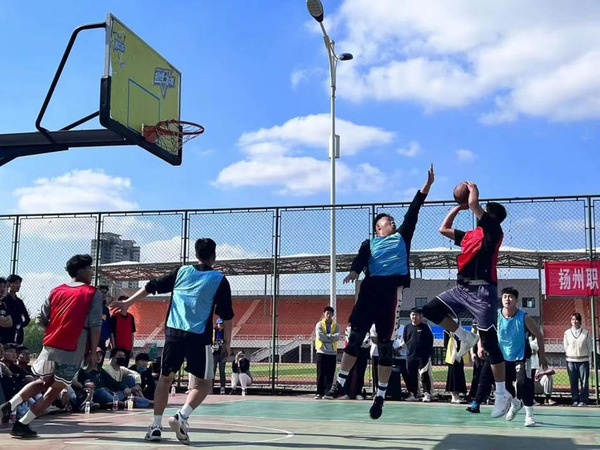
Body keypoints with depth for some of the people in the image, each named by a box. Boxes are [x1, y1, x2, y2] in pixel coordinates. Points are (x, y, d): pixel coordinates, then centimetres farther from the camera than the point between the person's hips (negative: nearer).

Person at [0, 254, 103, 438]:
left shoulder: (56, 291, 13)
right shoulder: (93, 293, -1)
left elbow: (42, 319, 13)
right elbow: (95, 326, -8)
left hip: (50, 345, 5)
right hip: (73, 351, -5)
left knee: (43, 382, 25)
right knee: (54, 390, 6)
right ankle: (22, 425, 1)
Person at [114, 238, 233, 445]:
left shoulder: (181, 271, 11)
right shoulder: (220, 280, 3)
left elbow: (151, 286, 14)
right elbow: (226, 315, 1)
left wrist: (127, 302, 22)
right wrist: (227, 343, 8)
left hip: (173, 331, 3)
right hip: (199, 336, -3)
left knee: (165, 378, 16)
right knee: (204, 383, 8)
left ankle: (156, 426, 10)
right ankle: (182, 416, -15)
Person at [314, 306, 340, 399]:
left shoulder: (336, 325, 9)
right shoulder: (319, 324, 3)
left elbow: (337, 337, -8)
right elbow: (319, 336, -13)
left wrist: (326, 336, -14)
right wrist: (331, 338, -9)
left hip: (332, 353, 2)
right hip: (322, 352, -2)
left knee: (330, 374, 2)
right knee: (321, 374, -3)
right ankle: (319, 393, -1)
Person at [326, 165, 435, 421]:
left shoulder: (402, 237, 22)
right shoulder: (369, 243, 19)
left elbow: (413, 212, 17)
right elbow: (361, 259, 0)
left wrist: (427, 186, 11)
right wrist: (354, 272, -22)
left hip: (392, 290, 0)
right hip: (371, 289, 0)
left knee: (385, 344, 1)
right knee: (355, 337, -4)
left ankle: (380, 396, 6)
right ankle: (340, 383, 6)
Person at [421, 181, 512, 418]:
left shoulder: (493, 230, -3)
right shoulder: (469, 235, 19)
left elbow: (474, 204, -16)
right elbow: (444, 229, 30)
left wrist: (473, 189, 5)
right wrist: (458, 206, 26)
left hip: (482, 290, -8)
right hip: (462, 287, 8)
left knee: (489, 341, -6)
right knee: (431, 310, 3)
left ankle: (502, 394, 0)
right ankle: (466, 337, 15)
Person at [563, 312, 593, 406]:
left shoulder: (586, 333, 2)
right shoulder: (567, 333, 5)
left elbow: (590, 346, 6)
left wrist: (589, 358, 2)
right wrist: (569, 356, 6)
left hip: (583, 360, -1)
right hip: (571, 361, 1)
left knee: (584, 381, -2)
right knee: (573, 382, 3)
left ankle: (583, 400, 4)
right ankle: (575, 400, 11)